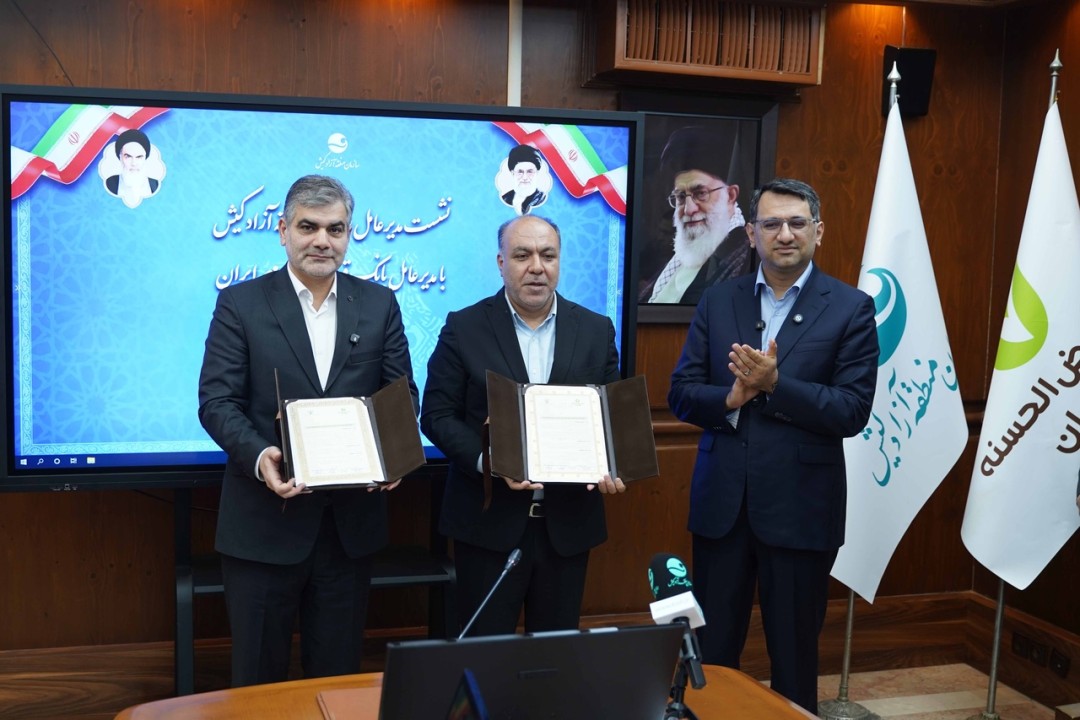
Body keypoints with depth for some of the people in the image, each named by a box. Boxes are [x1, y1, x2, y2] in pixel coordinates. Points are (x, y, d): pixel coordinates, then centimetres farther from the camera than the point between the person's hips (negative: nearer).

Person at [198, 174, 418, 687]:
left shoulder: (379, 305, 6)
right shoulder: (240, 304, -1)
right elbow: (217, 400, -7)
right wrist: (258, 456, -25)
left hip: (351, 519, 2)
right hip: (264, 520, -2)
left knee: (339, 670, 15)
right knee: (258, 673, 11)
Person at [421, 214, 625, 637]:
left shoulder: (596, 331, 5)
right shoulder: (464, 328, -2)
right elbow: (437, 415, -4)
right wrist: (490, 462, -20)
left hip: (568, 523, 2)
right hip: (490, 522, -2)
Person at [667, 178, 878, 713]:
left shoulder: (851, 309, -4)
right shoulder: (717, 301, 5)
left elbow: (853, 411, -11)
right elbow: (681, 393, 2)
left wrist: (774, 383, -22)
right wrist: (731, 399, -17)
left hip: (800, 507, -2)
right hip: (721, 502, 3)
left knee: (794, 654, 13)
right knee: (710, 651, 14)